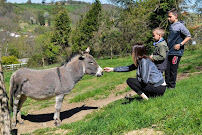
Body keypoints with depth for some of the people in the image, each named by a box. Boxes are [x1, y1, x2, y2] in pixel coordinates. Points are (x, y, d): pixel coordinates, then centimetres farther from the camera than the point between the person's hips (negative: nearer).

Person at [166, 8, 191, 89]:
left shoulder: (180, 26, -9)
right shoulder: (171, 26, 13)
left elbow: (188, 36, -9)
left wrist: (180, 44, -14)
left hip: (176, 52, -7)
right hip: (169, 51, 7)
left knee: (173, 69, -2)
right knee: (167, 69, 8)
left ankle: (172, 86, 9)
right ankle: (167, 84, 17)